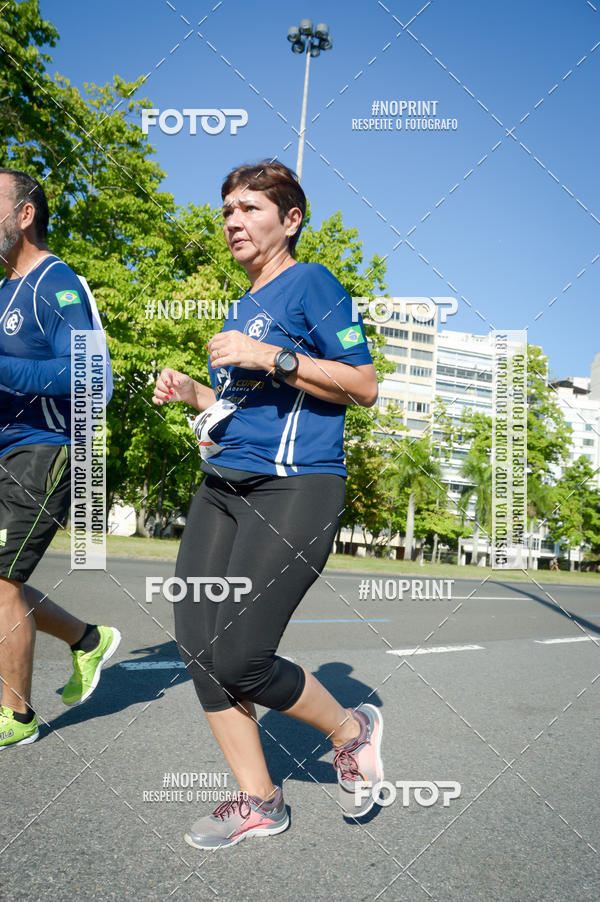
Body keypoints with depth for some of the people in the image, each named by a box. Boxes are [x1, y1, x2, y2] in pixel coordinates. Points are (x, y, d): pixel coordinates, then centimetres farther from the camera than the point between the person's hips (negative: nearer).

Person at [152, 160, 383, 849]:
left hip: (294, 489, -8)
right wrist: (191, 392, 12)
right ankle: (258, 800, 17)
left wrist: (272, 357, -16)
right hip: (222, 488, 8)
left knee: (237, 659, -12)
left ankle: (351, 729, 16)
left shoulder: (310, 282, -1)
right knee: (198, 646, 1)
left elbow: (364, 385, -9)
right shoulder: (241, 309, 23)